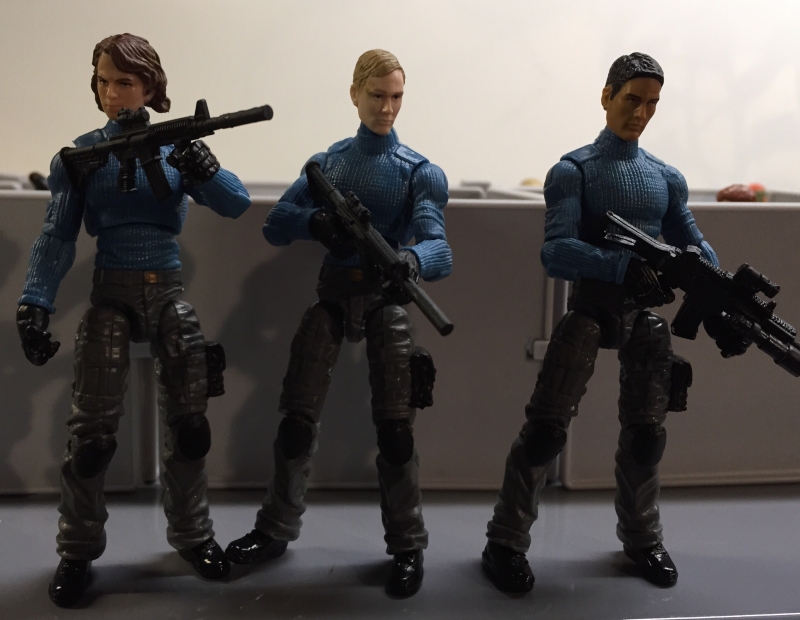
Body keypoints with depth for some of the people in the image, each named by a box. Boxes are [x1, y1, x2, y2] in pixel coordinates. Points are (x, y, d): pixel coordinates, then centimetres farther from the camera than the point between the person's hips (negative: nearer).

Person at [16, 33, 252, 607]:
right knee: (92, 429, -5)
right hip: (111, 295, -2)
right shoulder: (80, 154, 0)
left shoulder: (176, 146, 4)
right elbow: (57, 237, -3)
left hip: (169, 294, 2)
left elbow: (237, 204, -6)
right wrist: (34, 304, -16)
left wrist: (201, 165, -26)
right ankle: (78, 553, 13)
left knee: (188, 423, 6)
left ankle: (193, 535, 24)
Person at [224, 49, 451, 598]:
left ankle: (407, 547, 8)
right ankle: (276, 530, 19)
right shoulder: (327, 162, 10)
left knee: (395, 427, -8)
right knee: (297, 420, 0)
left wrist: (410, 260, -39)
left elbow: (439, 247, -14)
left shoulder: (419, 172, 1)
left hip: (386, 300, -2)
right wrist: (312, 219, -20)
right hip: (333, 295, 2)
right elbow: (275, 227, 3)